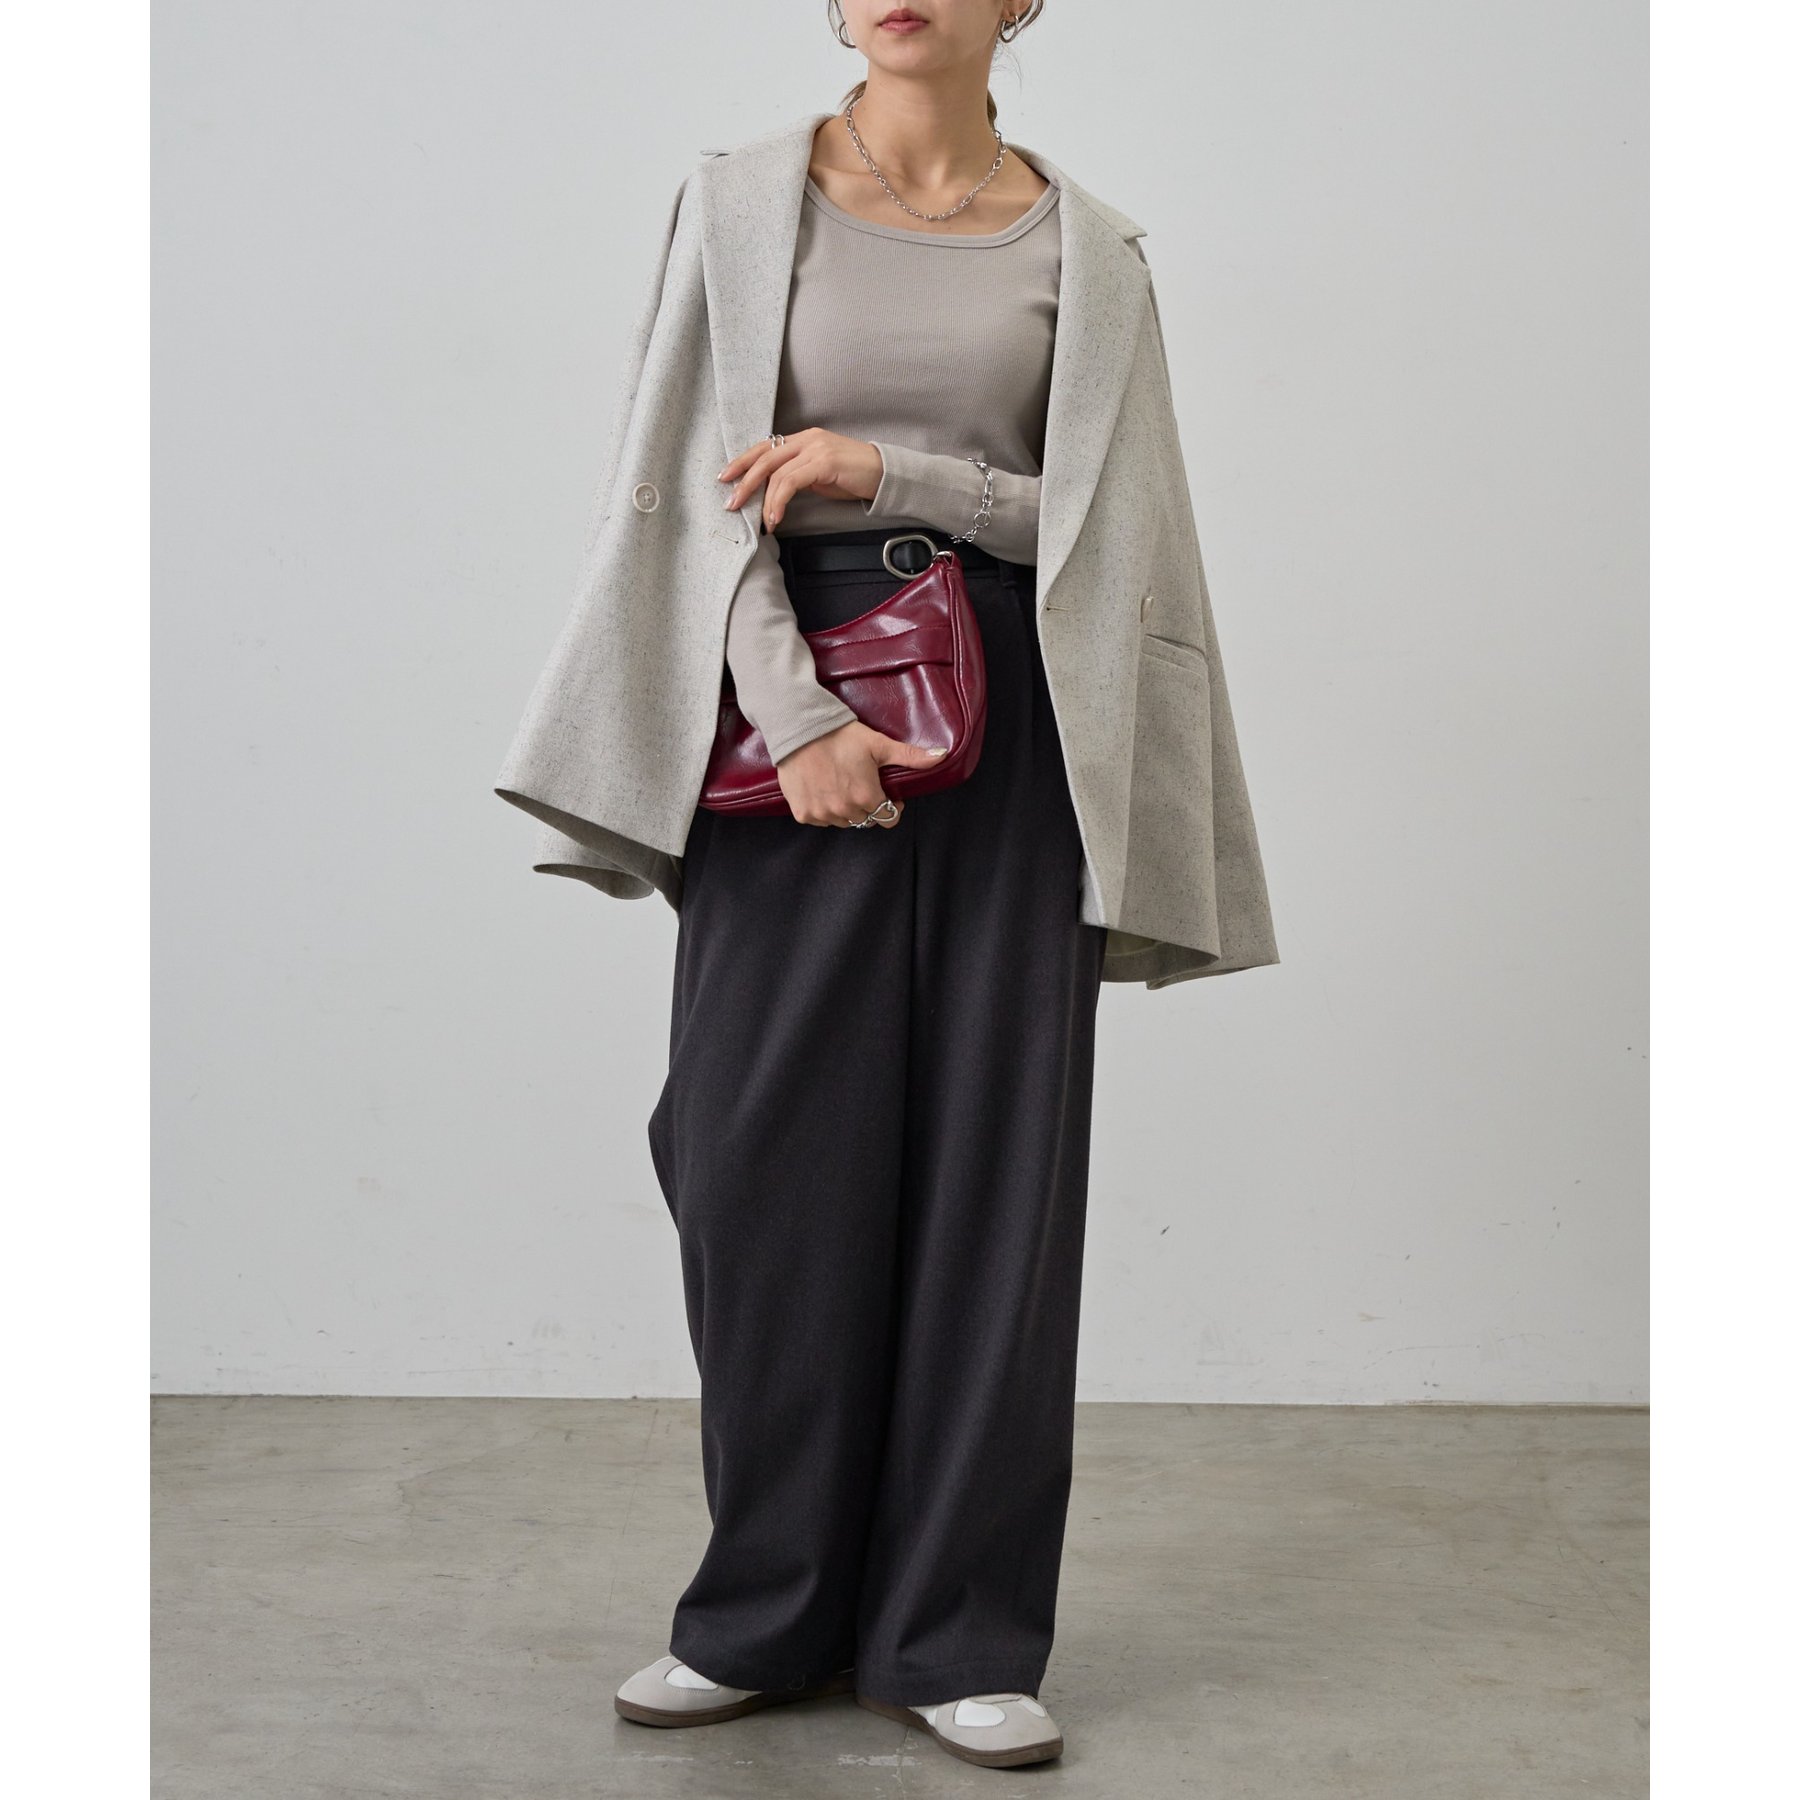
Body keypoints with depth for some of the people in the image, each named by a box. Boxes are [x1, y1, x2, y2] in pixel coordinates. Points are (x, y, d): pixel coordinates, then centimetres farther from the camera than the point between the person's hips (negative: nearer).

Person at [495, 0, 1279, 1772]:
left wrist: (888, 469, -11)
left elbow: (1102, 516, 2)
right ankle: (767, 1613, 17)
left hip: (1004, 727, 1)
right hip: (794, 706, 0)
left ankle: (958, 1637, 12)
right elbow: (700, 484, -3)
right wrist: (796, 711, -15)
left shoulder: (1083, 247, 7)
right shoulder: (743, 199, 5)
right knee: (771, 1159, 1)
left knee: (992, 1163, 1)